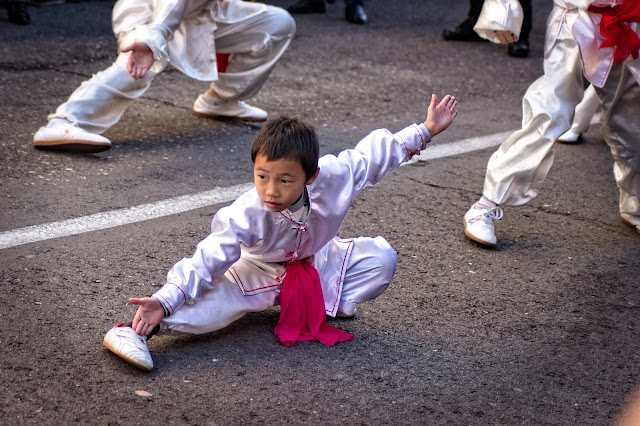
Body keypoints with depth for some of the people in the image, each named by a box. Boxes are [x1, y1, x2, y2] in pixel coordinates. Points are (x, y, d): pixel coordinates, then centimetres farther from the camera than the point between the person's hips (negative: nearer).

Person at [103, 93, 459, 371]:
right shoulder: (246, 216, -37)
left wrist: (425, 132, -9)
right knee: (217, 299, -31)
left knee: (381, 257, -12)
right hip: (259, 272, -4)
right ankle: (141, 329, -30)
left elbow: (373, 154, -14)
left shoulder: (334, 176, -31)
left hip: (316, 262, 4)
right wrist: (165, 301, -47)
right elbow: (208, 260, -36)